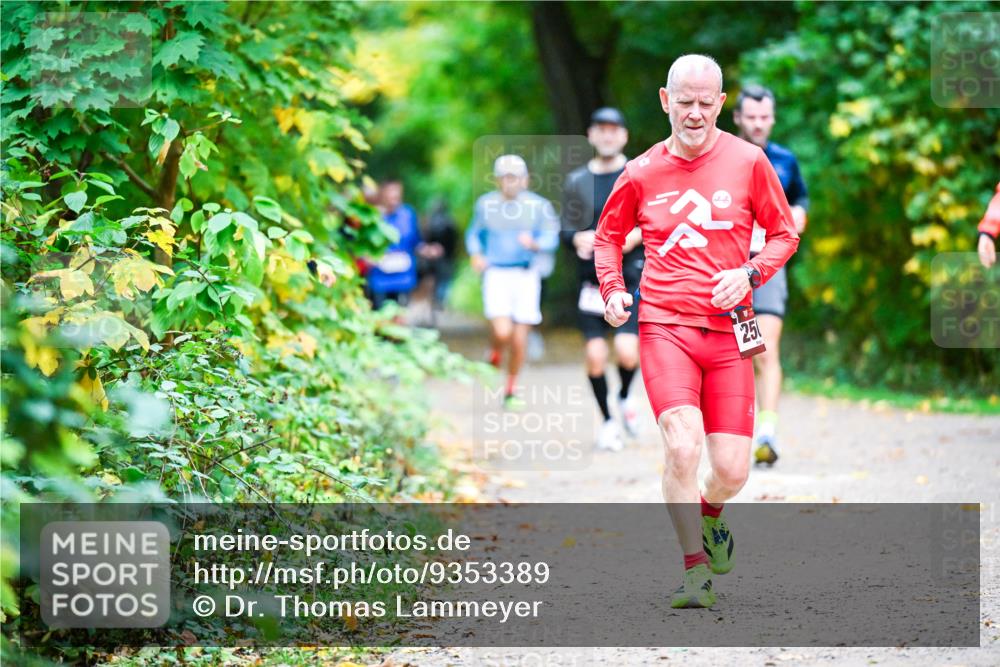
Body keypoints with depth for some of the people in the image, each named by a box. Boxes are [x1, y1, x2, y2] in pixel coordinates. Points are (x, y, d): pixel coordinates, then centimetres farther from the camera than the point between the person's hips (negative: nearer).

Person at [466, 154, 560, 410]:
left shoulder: (538, 205, 0)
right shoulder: (485, 204, 5)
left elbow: (551, 238, -4)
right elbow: (474, 233, 20)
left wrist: (535, 244, -25)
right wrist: (476, 254, 1)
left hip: (526, 275, 0)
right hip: (496, 274, 0)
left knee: (520, 338, 1)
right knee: (502, 333, -19)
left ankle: (510, 390, 20)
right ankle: (494, 358, 16)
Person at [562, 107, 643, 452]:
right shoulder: (577, 181, 10)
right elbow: (566, 230, 12)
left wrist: (636, 235, -13)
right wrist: (578, 238, -11)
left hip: (632, 278, -2)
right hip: (592, 279, 2)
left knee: (627, 352, -16)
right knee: (594, 355, -5)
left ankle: (624, 398, 16)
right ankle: (607, 421, 15)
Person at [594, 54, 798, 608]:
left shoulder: (747, 161, 1)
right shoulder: (642, 173, 3)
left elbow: (784, 232, 10)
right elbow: (608, 235, 20)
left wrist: (749, 273, -8)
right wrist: (612, 290, 3)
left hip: (728, 333, 1)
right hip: (665, 329, -1)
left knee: (732, 471, -3)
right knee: (682, 448, -21)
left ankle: (710, 515, 34)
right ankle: (695, 568, -5)